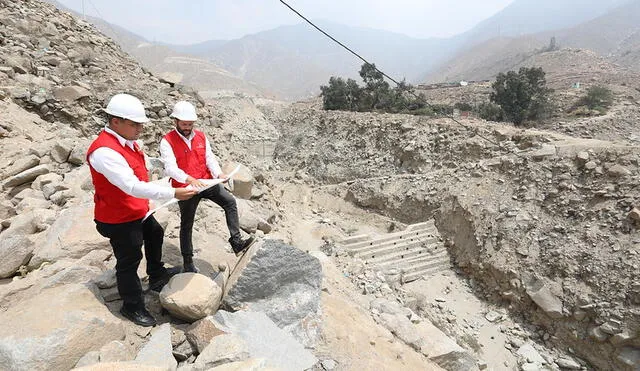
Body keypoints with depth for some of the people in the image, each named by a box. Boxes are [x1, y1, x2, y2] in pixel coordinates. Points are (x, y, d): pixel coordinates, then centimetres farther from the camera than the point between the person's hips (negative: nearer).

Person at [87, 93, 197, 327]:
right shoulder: (104, 151, -31)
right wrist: (173, 193, -39)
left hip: (138, 211, 10)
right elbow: (133, 187, -39)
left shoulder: (126, 141, -1)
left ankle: (157, 276, 51)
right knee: (129, 261, 5)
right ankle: (132, 307, 27)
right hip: (119, 220, -10)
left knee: (155, 235, 28)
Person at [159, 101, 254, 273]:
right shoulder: (167, 141, -9)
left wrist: (219, 173, -19)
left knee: (230, 202, -16)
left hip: (206, 182, 4)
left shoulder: (201, 136, 6)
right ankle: (187, 261, 25)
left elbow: (210, 158, 1)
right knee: (186, 225, 8)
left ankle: (236, 242, -14)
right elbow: (171, 168, -21)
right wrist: (190, 179, -39)